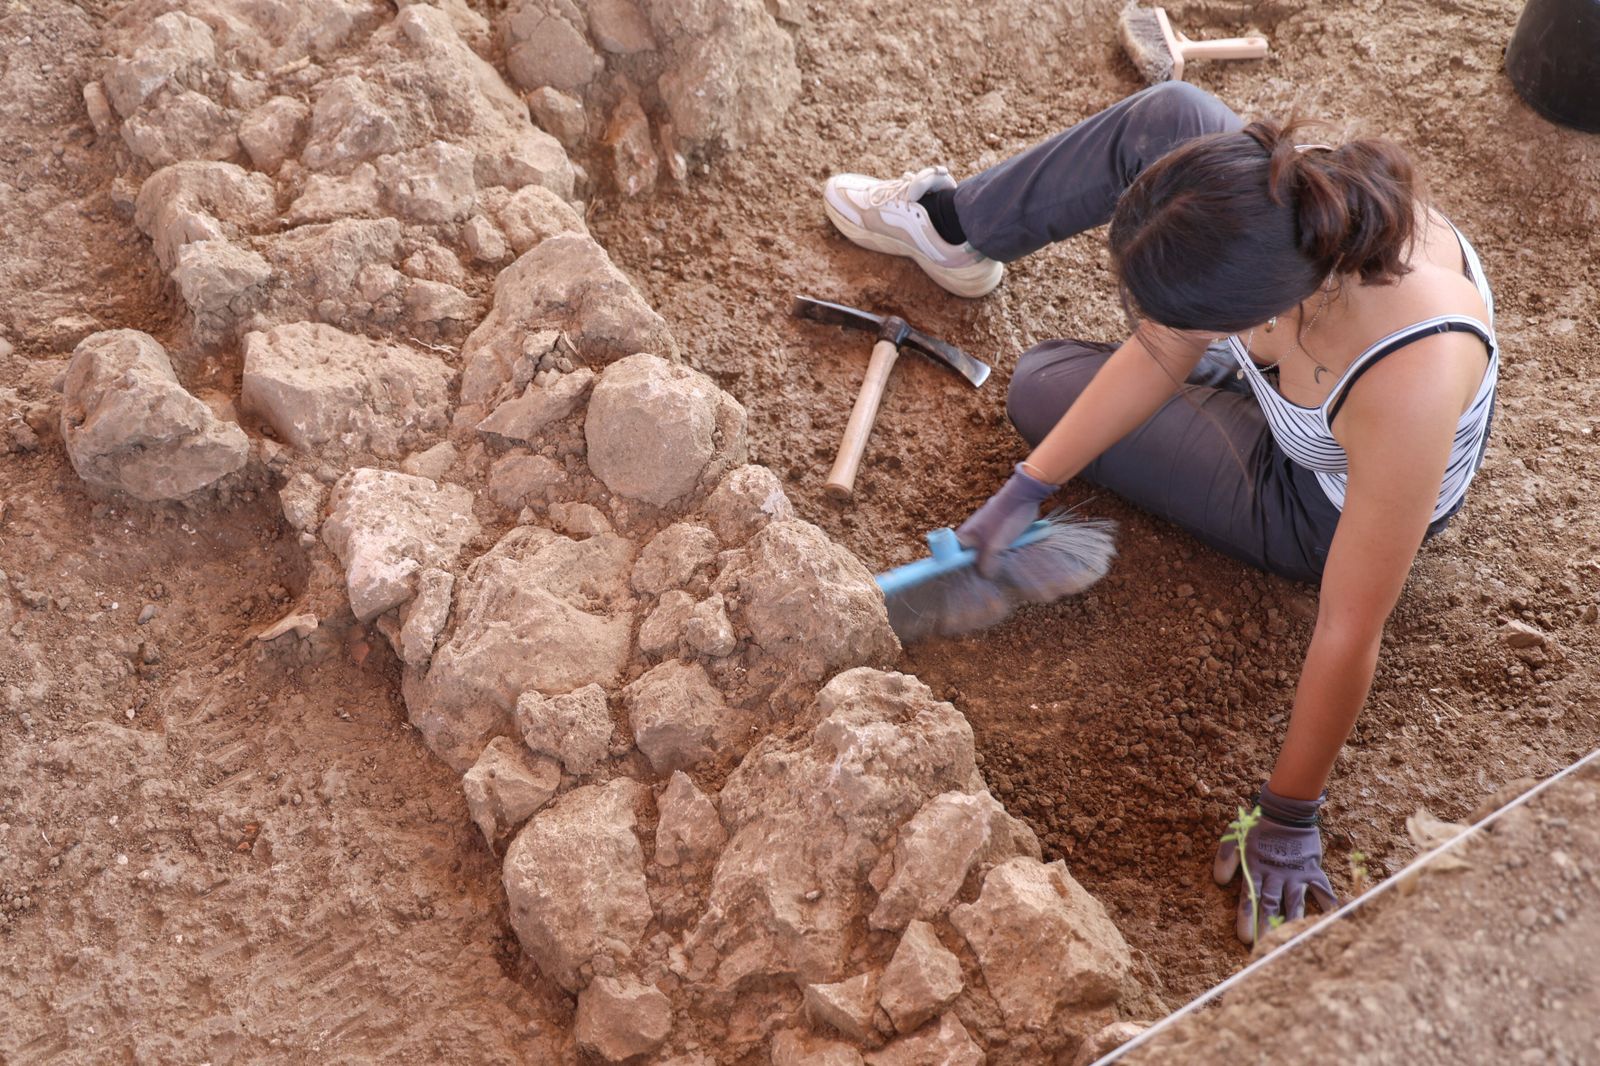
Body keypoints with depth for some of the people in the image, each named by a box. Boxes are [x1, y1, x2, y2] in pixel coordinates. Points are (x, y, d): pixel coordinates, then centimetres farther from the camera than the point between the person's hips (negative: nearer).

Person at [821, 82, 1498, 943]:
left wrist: (1289, 817, -24)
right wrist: (1027, 489, -12)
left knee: (1044, 388, 1)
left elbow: (1349, 631, -37)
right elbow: (1159, 359, -17)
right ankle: (949, 225, 22)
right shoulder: (1285, 185, -35)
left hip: (1318, 506, -4)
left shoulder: (1408, 387, -50)